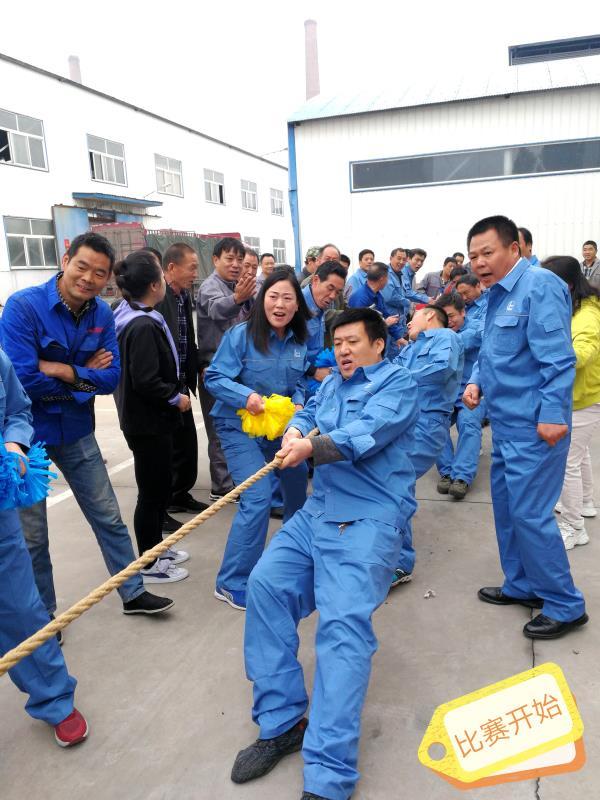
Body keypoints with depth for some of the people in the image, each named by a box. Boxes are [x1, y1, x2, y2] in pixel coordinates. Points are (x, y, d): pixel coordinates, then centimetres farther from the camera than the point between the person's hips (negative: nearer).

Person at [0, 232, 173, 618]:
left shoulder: (102, 314, -5)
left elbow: (111, 378, -9)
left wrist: (62, 371, -23)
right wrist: (84, 377, -15)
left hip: (76, 430, 4)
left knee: (109, 517, 14)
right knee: (31, 536, 10)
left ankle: (133, 593, 32)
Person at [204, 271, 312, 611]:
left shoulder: (299, 341, 1)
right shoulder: (241, 334, -16)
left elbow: (299, 383, 8)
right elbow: (215, 378, -15)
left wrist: (298, 404, -12)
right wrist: (246, 396, -31)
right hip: (240, 427, -7)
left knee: (297, 478, 24)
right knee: (258, 499, -18)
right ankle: (231, 583, -4)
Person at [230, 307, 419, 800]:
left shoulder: (398, 384, -1)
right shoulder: (332, 383, 23)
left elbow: (369, 431, -18)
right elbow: (306, 414, 13)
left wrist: (313, 447, -29)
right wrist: (294, 432, -10)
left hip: (369, 521, -7)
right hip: (317, 512, 7)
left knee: (343, 623, -20)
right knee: (266, 584, -9)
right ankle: (282, 724, 3)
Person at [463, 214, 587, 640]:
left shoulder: (539, 286, -15)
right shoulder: (497, 295, 12)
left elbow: (558, 358, -21)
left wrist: (552, 414, -24)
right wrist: (477, 381, 5)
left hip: (534, 425, -9)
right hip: (506, 422, 10)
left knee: (530, 513, -3)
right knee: (507, 506, 17)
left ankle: (566, 605, 15)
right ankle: (522, 585, 34)